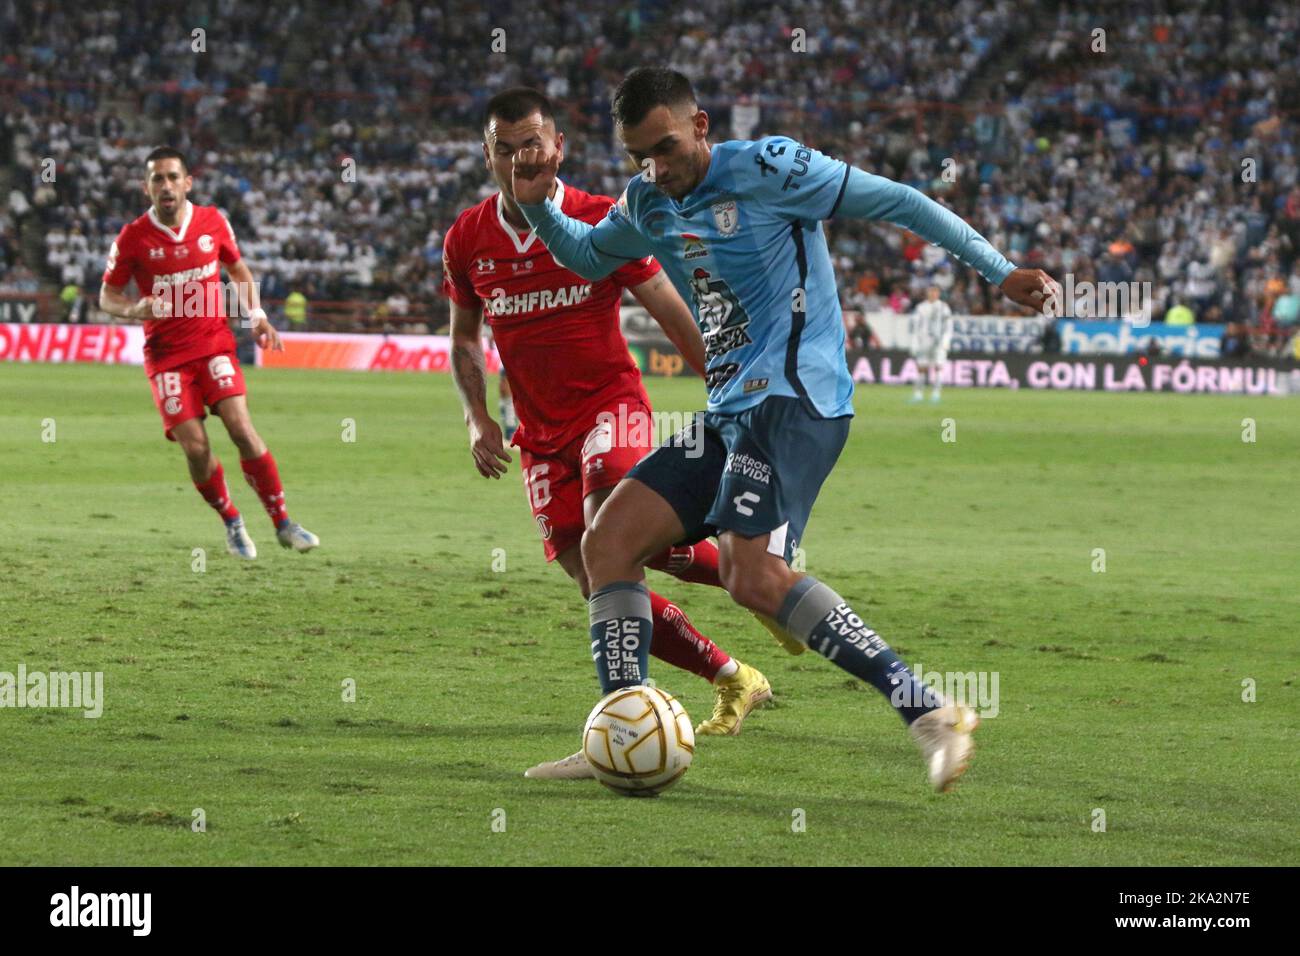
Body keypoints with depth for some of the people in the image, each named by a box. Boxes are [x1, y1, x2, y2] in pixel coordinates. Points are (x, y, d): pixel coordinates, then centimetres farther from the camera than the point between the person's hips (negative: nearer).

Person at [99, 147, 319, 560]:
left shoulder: (213, 222, -1)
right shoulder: (133, 238, -7)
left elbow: (238, 269, 17)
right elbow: (107, 296, 3)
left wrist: (256, 315, 4)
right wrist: (135, 309, -19)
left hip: (214, 342, 1)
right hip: (166, 353, -1)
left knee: (241, 427, -17)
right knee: (194, 446, -10)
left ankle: (283, 523, -6)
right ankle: (232, 523, 14)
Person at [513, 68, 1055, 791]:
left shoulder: (766, 168, -8)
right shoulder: (649, 205, 15)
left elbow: (899, 203, -6)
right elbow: (587, 257, 36)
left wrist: (1001, 273, -10)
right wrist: (539, 204, 16)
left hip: (794, 397, -9)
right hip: (729, 412, 9)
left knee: (754, 577, -26)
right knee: (609, 544, 1)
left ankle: (930, 713, -27)